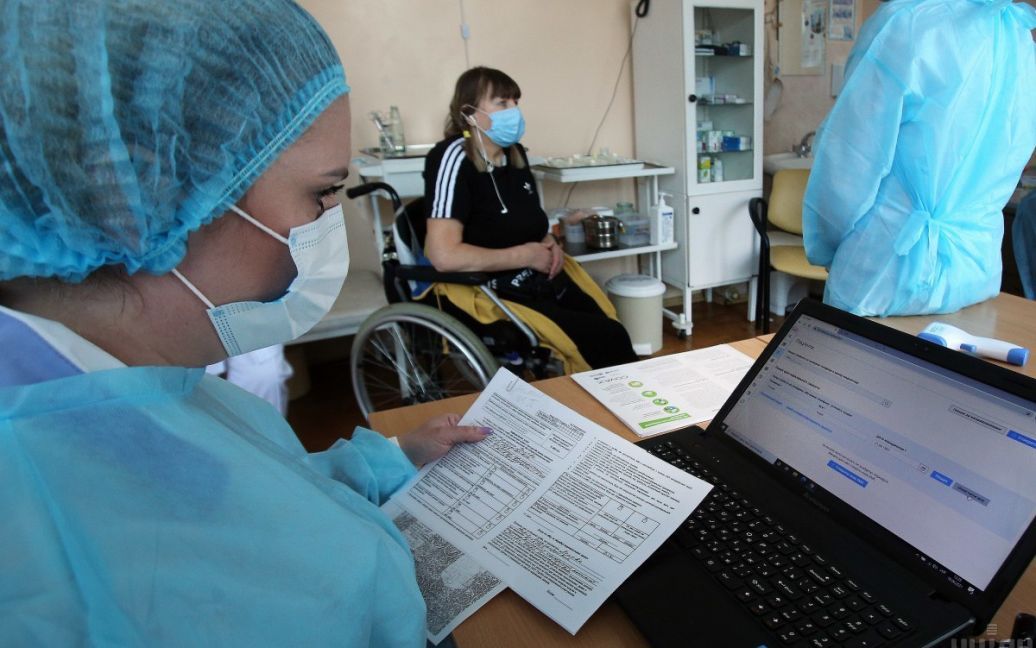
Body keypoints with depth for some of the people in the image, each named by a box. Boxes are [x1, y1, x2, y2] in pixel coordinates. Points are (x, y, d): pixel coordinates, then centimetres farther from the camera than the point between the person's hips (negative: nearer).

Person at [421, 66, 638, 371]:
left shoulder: (515, 153, 10)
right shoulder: (455, 157, -14)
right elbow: (443, 255, -26)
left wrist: (550, 243, 4)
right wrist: (525, 256, -17)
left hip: (545, 282, 8)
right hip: (497, 297, -7)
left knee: (611, 336, -12)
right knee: (609, 339, -18)